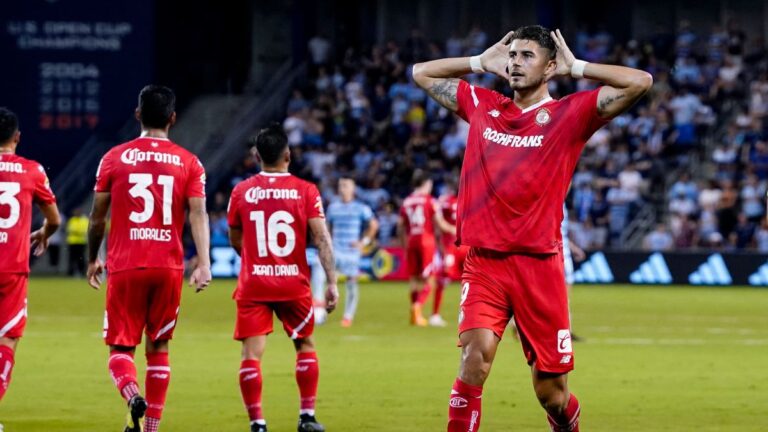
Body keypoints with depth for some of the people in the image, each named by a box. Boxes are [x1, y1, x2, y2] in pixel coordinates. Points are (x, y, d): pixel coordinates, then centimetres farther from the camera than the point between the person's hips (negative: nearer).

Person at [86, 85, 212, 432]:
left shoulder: (114, 158, 2)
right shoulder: (189, 163, 3)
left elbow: (97, 217, 6)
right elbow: (198, 214, -8)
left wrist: (92, 259, 20)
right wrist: (204, 264, -14)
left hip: (124, 267, -1)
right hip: (168, 268, 1)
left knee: (121, 348, 4)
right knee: (158, 347, 15)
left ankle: (133, 395, -27)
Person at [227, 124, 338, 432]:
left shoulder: (241, 191, 1)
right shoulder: (306, 191, -3)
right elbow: (322, 239, -10)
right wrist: (331, 282, -9)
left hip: (253, 283, 0)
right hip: (294, 284, 0)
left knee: (252, 353, -2)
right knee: (305, 346, 19)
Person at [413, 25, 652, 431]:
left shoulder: (569, 114, 2)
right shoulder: (481, 105, 13)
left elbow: (640, 81, -7)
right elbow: (421, 73, 26)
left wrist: (575, 67, 2)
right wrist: (481, 62, 19)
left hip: (540, 264, -2)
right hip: (484, 262, 2)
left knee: (550, 390, 5)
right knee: (476, 351, -24)